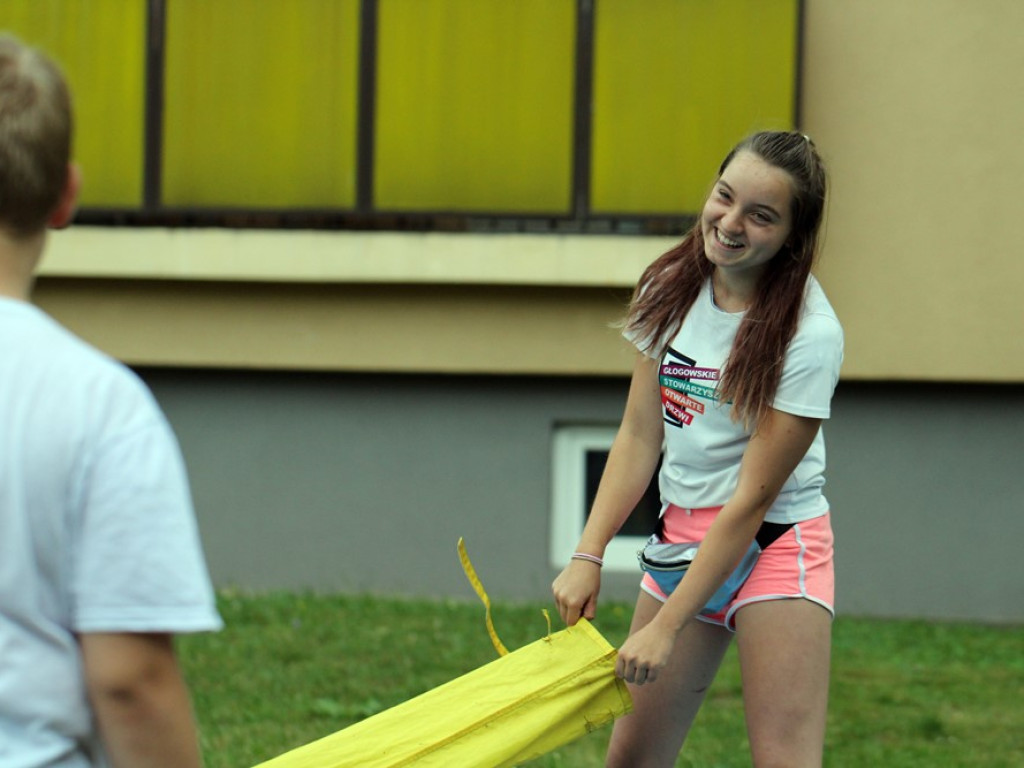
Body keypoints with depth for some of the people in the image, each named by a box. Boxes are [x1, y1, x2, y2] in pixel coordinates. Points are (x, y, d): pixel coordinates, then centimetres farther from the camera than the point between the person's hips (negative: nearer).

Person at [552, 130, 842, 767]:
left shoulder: (808, 333, -18)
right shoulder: (672, 289, 1)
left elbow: (752, 499, -18)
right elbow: (639, 435, 3)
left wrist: (666, 627, -18)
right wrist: (589, 556, -9)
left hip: (776, 546, -6)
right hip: (683, 535, 6)